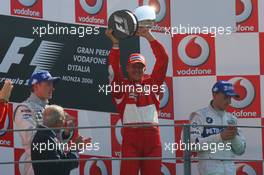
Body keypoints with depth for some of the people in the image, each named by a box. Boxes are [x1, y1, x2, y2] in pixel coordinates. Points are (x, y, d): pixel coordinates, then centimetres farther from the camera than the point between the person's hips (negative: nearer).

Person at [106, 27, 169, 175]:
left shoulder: (151, 83, 15)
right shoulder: (121, 85, 10)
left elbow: (163, 59, 9)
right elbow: (114, 68, -7)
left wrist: (150, 37, 2)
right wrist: (115, 44, -15)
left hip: (152, 135, 3)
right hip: (130, 134, -3)